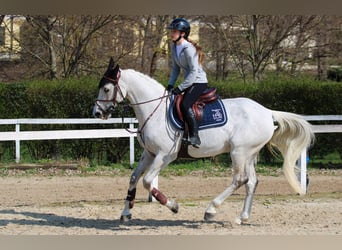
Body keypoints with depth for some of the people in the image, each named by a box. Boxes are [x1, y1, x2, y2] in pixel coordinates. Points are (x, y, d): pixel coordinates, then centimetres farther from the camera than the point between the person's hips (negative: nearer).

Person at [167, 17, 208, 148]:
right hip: (189, 82, 10)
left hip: (199, 82, -10)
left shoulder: (188, 49, -21)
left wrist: (180, 88, -23)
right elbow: (175, 68, 15)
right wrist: (170, 84, 3)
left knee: (185, 105, -26)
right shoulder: (174, 47, 6)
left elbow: (194, 72, -23)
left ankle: (195, 137, -25)